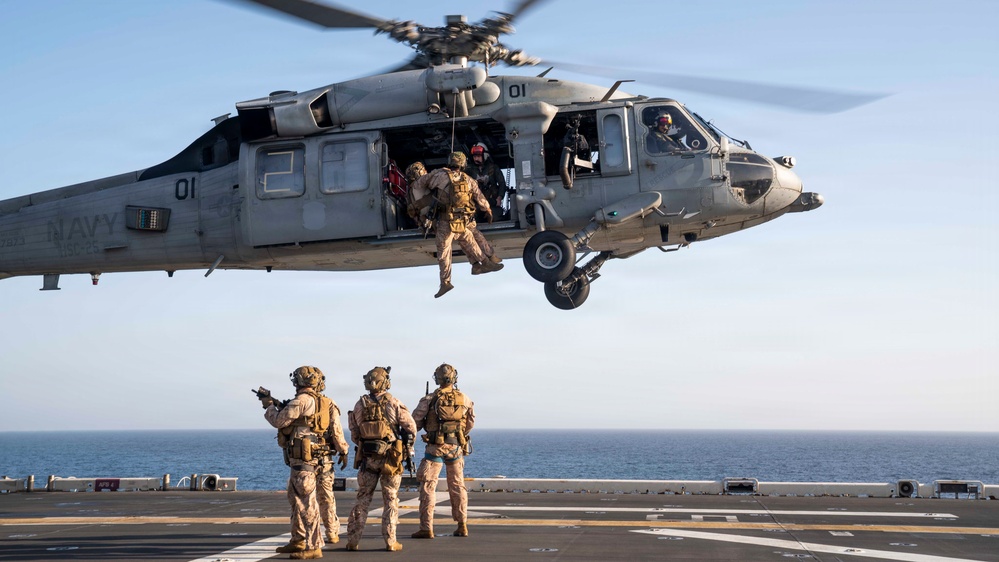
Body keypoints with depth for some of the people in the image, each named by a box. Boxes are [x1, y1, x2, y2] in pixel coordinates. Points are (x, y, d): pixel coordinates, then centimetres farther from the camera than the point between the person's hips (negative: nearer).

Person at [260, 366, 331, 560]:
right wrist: (277, 405, 20)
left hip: (302, 457, -10)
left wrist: (269, 406, 6)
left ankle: (313, 546, -9)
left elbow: (279, 421, -12)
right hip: (303, 456, 10)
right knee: (296, 498, 19)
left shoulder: (302, 400, -15)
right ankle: (298, 541, 26)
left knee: (307, 501, -9)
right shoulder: (316, 400, 15)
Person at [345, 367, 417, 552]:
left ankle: (353, 540, 9)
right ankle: (390, 541, 5)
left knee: (363, 499, 10)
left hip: (367, 458, 2)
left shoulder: (360, 405, 1)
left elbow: (354, 434, 5)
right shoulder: (393, 403, -8)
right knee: (391, 500, 6)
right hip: (390, 458, -2)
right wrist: (407, 443, 13)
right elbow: (411, 427, -6)